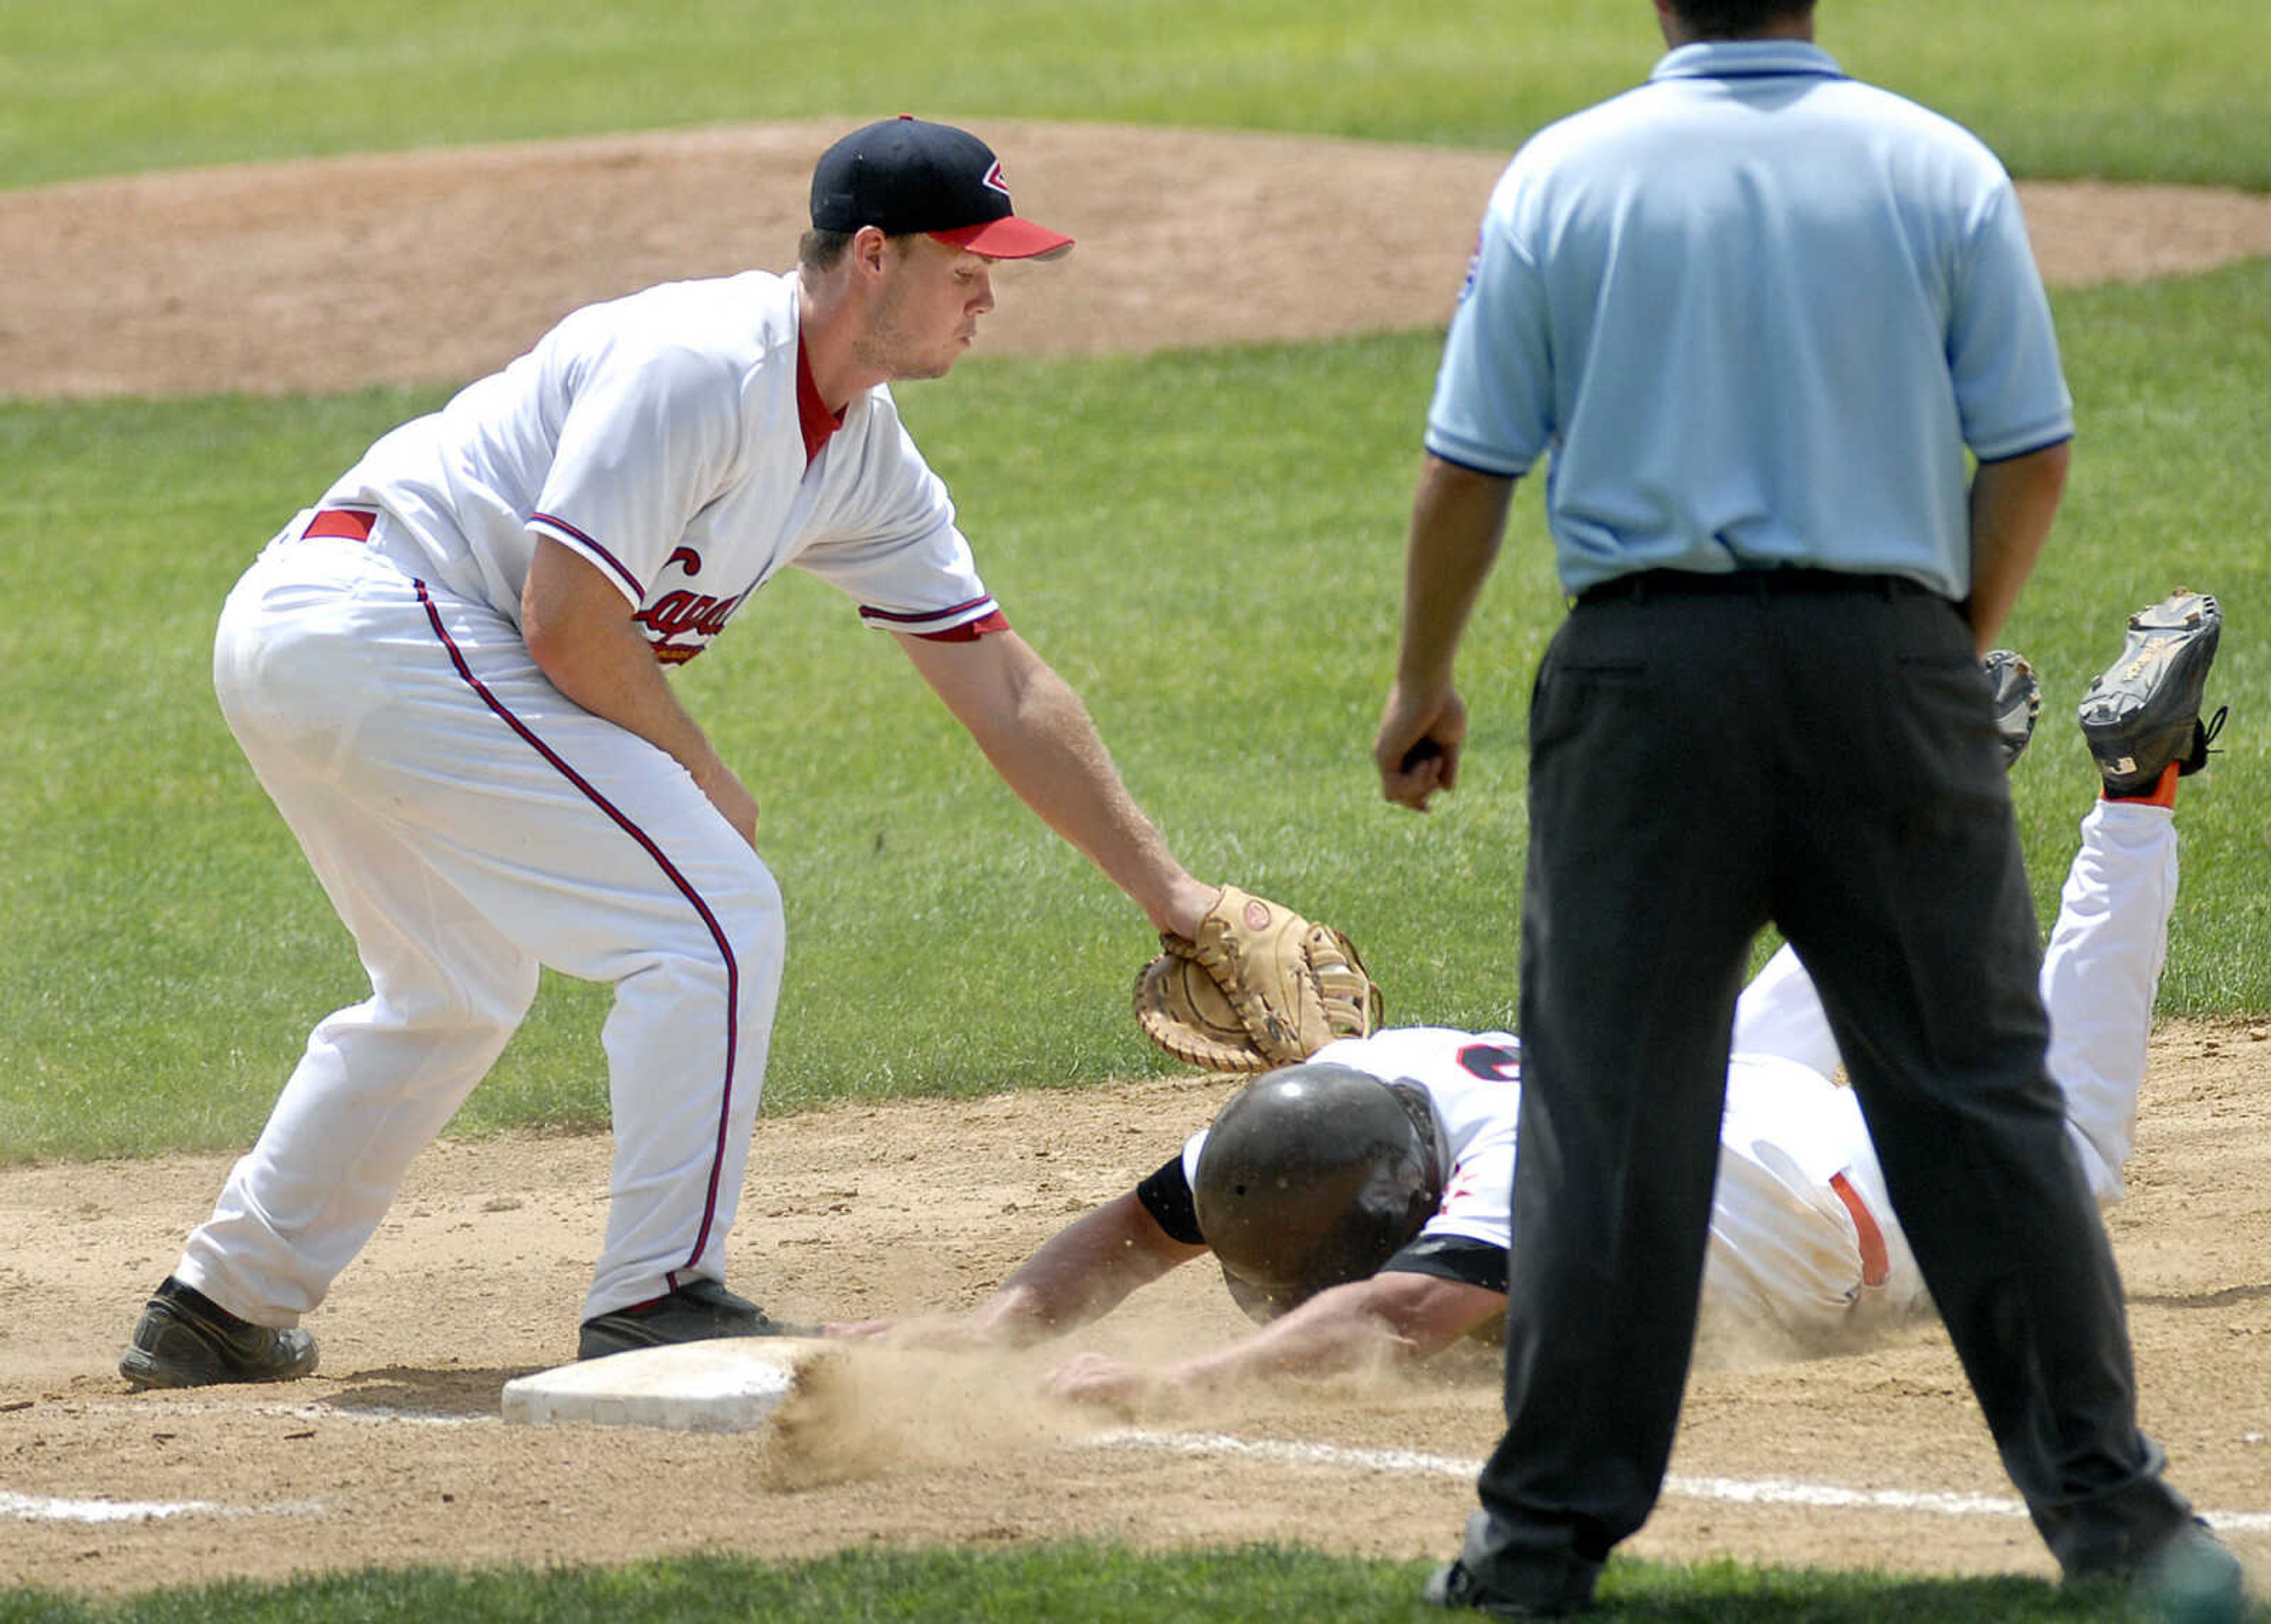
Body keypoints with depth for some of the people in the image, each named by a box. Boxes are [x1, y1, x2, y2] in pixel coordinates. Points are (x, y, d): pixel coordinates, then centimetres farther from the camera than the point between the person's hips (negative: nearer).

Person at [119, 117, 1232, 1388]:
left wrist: (1168, 890, 14)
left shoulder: (867, 459, 12)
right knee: (714, 918, -10)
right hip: (375, 617, -10)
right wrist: (702, 781, -5)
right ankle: (659, 1300, -7)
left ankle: (228, 1307, 33)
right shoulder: (700, 367, -18)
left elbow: (1006, 690, 15)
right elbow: (566, 624, -21)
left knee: (457, 993, 26)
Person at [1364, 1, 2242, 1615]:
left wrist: (1425, 684, 15)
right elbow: (2033, 455, 1)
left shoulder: (1560, 177, 1)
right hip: (1888, 659, 0)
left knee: (1611, 1099, 4)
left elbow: (1470, 466, 2)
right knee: (1977, 1083, 5)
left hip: (1646, 667, 0)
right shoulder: (1942, 169, 2)